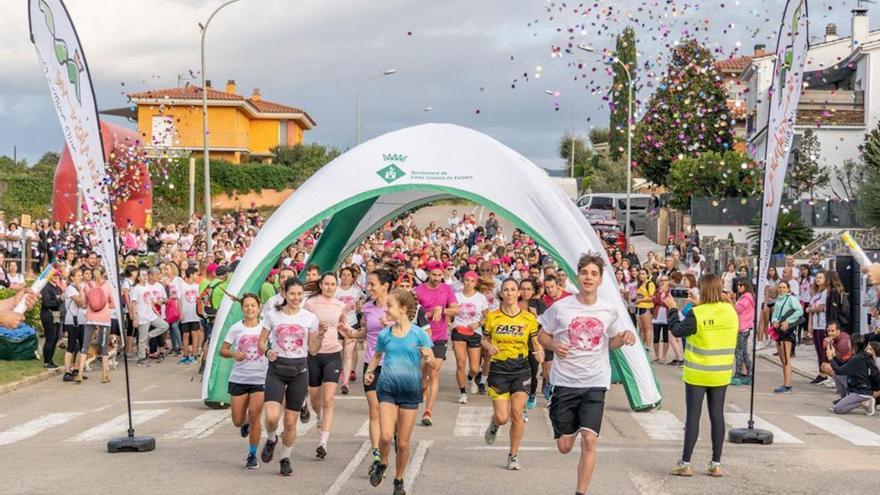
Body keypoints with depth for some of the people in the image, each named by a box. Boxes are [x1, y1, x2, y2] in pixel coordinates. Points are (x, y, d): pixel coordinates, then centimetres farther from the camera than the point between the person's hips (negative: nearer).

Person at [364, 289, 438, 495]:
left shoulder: (419, 334, -5)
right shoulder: (384, 335, 4)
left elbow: (434, 364, -3)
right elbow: (377, 356, 21)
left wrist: (429, 359, -26)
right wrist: (369, 371, 3)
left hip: (410, 390, -1)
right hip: (387, 387, 1)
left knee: (403, 443, 6)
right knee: (386, 435, -16)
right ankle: (382, 464, 15)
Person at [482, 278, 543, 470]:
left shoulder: (529, 318, 1)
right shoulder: (492, 316, 1)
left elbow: (536, 343, 10)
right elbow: (484, 339, 12)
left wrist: (540, 353, -11)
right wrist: (489, 346, -10)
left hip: (521, 369, 0)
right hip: (498, 369, 0)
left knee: (516, 412, -12)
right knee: (502, 417, -6)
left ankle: (513, 455, 5)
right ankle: (493, 425, 35)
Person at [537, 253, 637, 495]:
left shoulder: (609, 311, 2)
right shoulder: (560, 307, -3)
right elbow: (542, 336, 8)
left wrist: (624, 338, -6)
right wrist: (554, 345, -13)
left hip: (595, 384, 0)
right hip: (564, 382, 0)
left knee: (589, 441, -14)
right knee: (564, 446, 5)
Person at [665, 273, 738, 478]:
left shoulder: (697, 314, -17)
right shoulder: (731, 311, -1)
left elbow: (677, 330, -9)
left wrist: (673, 309, 6)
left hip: (697, 374, -4)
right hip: (722, 373, 4)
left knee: (693, 415, 1)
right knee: (717, 415, 9)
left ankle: (685, 463, 4)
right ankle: (716, 464, 12)